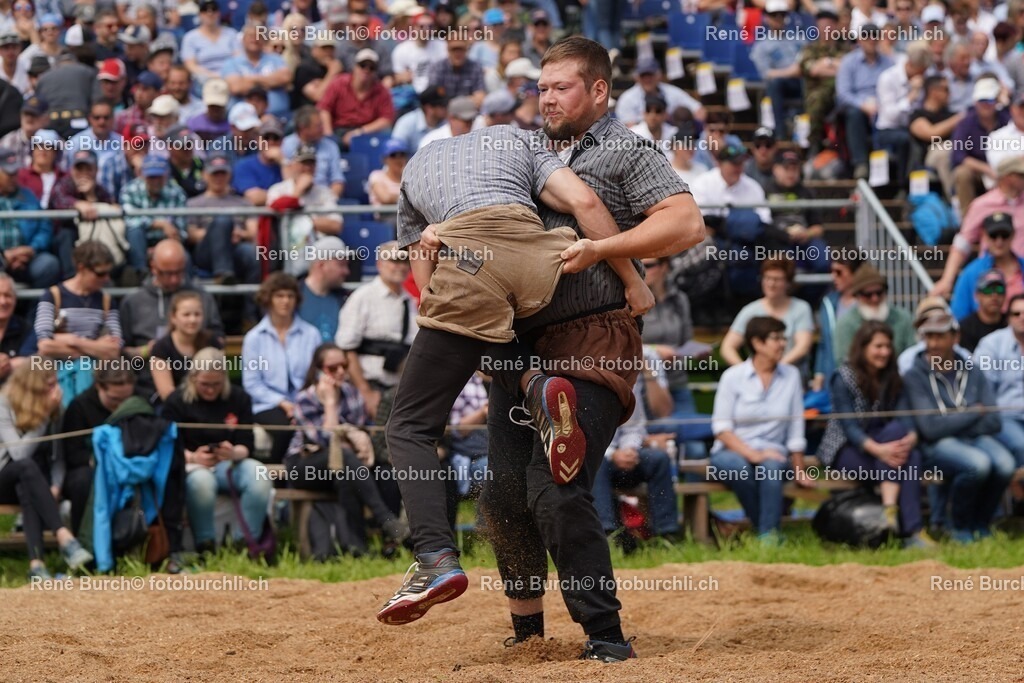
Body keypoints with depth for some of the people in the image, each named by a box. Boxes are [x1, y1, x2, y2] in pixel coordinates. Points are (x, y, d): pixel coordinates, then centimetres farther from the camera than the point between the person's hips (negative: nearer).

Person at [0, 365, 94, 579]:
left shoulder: (54, 411, -1)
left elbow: (57, 457, -5)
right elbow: (20, 453, -26)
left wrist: (55, 486, -24)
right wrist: (43, 416, -26)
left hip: (27, 483, 3)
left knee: (27, 489, -37)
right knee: (27, 466, -38)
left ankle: (36, 563, -54)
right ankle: (64, 538, -52)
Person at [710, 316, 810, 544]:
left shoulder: (791, 376, 7)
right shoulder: (733, 377, -1)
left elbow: (796, 430, 8)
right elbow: (721, 428, -7)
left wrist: (799, 470, 8)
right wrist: (752, 454, -19)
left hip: (771, 453, 1)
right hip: (731, 452, -1)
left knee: (772, 466, -35)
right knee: (739, 467, -37)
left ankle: (769, 536, -37)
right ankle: (767, 528, -24)